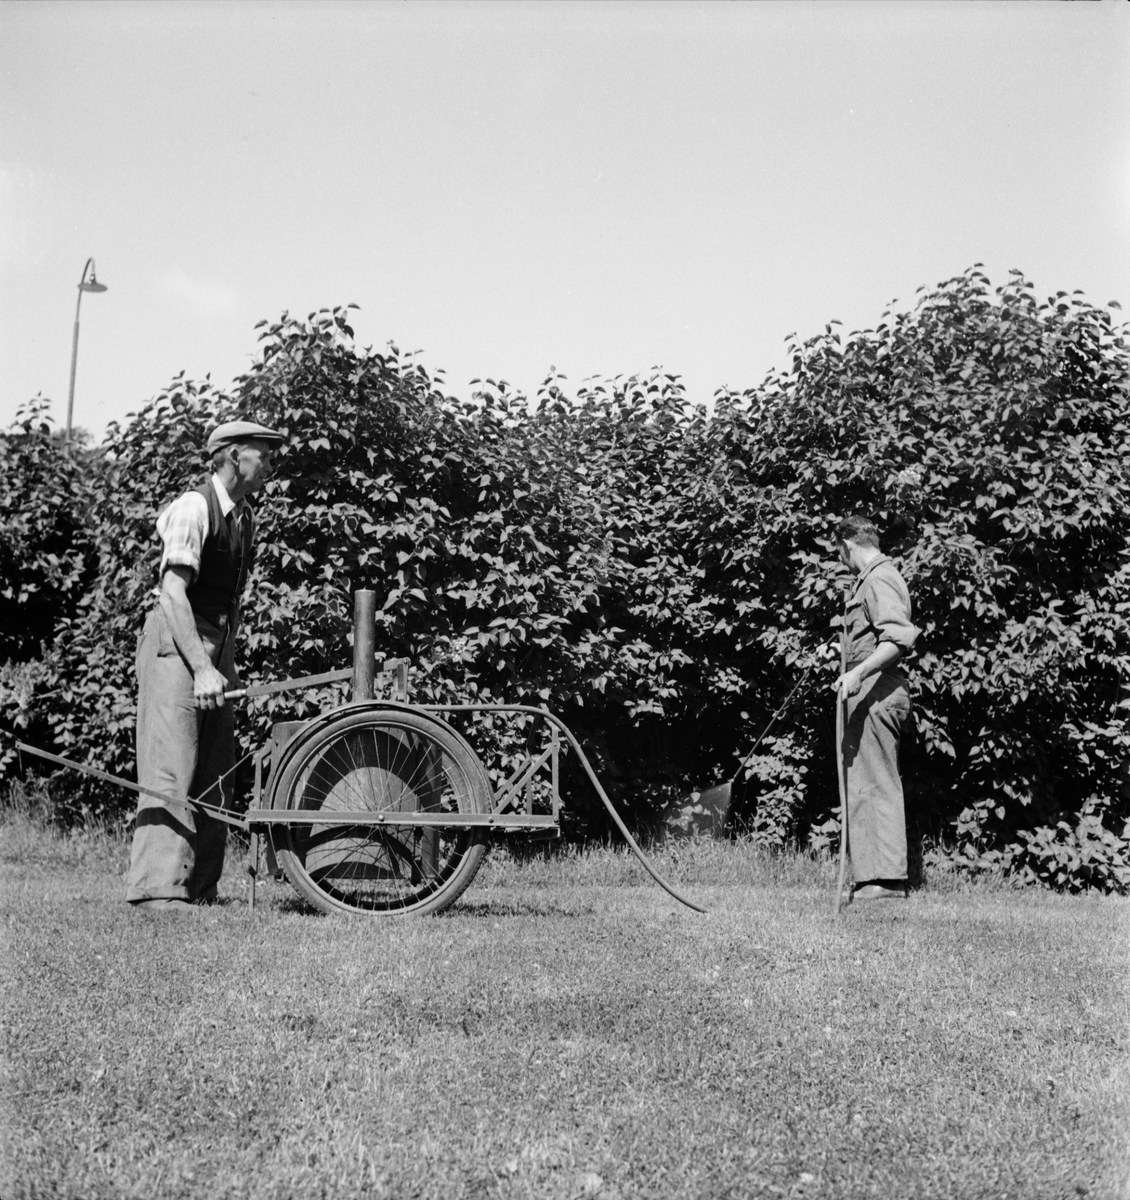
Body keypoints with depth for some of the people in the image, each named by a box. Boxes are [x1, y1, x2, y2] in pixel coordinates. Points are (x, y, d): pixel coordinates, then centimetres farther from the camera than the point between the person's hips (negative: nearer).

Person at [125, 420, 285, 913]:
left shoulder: (245, 517, 13)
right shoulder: (193, 508, -14)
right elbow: (173, 594, -21)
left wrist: (228, 663, 14)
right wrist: (202, 668, -26)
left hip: (215, 649, 8)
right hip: (174, 645, -8)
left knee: (216, 773, 7)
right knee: (173, 769, -12)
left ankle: (200, 887, 13)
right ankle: (157, 888, -11)